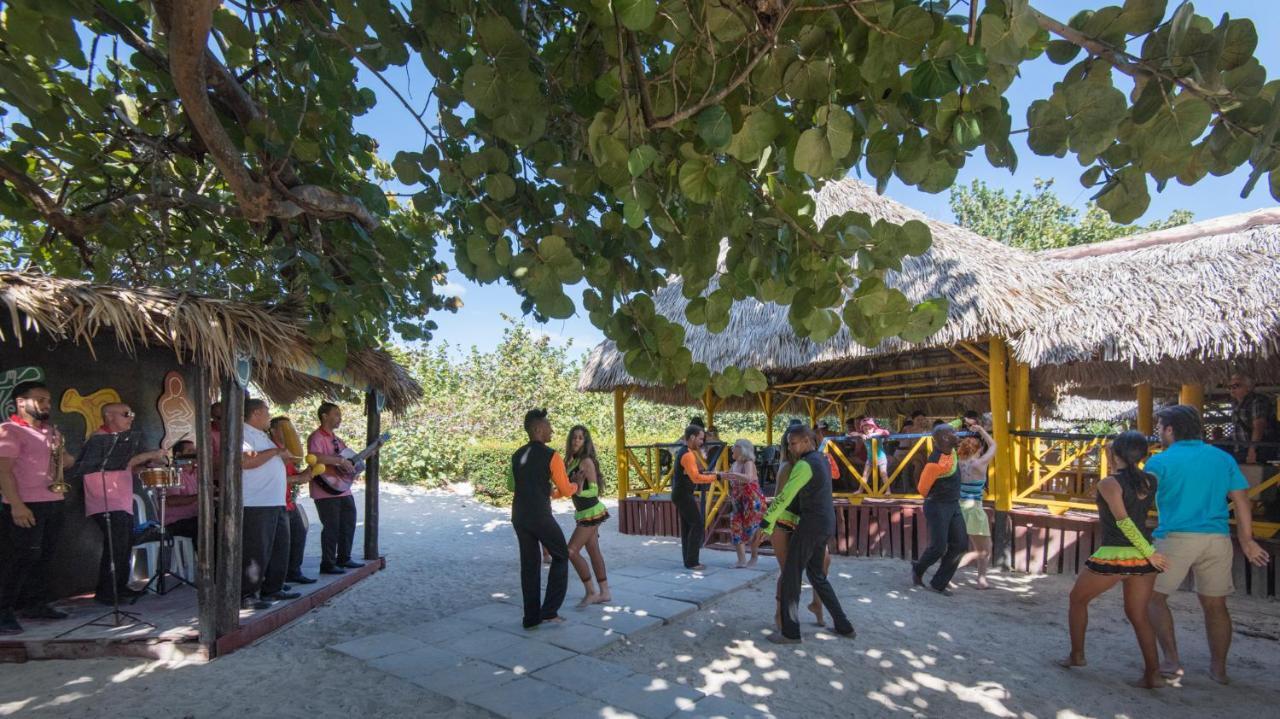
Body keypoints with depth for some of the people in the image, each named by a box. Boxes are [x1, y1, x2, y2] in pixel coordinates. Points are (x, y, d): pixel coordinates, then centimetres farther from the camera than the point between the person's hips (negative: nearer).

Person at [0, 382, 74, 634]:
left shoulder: (51, 432, 16)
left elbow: (67, 462, 23)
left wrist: (63, 455, -2)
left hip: (53, 503, 8)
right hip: (24, 505, -8)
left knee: (42, 557, 13)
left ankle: (36, 604, 21)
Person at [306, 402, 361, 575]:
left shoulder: (336, 439, 18)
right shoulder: (317, 437, -12)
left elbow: (349, 457, 26)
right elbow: (315, 457, -30)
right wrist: (341, 460, -28)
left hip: (343, 489, 9)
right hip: (326, 491, -9)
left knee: (348, 525, 16)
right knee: (331, 528, -4)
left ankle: (344, 558, 28)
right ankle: (327, 564, 7)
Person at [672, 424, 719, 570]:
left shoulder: (682, 452, 13)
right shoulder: (687, 454, -19)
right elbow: (696, 478, -26)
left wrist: (708, 474, 5)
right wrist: (715, 477, -23)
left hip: (681, 495, 10)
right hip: (683, 495, -10)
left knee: (687, 527, 11)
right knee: (697, 525, -7)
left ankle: (689, 560, 15)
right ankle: (691, 562, -4)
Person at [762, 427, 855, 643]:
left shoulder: (805, 464, -17)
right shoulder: (820, 460, 14)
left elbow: (785, 496, -20)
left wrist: (766, 523, -16)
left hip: (811, 524, -9)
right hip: (825, 523, 10)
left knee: (791, 575, 0)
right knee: (816, 574, 21)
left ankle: (790, 632, 6)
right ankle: (843, 625, 24)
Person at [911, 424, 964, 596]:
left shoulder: (949, 449, -3)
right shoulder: (936, 463, -26)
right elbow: (923, 488, -15)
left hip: (954, 505, 8)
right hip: (938, 507, -8)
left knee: (960, 545, 2)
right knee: (938, 547, -6)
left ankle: (938, 584, 11)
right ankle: (918, 569, 24)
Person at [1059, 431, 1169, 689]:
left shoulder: (1109, 484, -11)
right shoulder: (1151, 482, 4)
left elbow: (1124, 522, -16)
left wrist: (1150, 551, -12)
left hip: (1113, 554, -5)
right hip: (1143, 557, 5)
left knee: (1077, 600, 16)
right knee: (1138, 614, 15)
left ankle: (1077, 655, 22)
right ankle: (1153, 674, 7)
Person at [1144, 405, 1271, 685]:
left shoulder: (1160, 461, -5)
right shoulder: (1223, 458, 9)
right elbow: (1241, 501, 10)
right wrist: (1247, 541, 15)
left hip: (1175, 538, -5)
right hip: (1217, 539, 5)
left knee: (1155, 597, 9)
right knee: (1215, 604, 16)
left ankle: (1172, 660, 5)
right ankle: (1219, 668, 25)